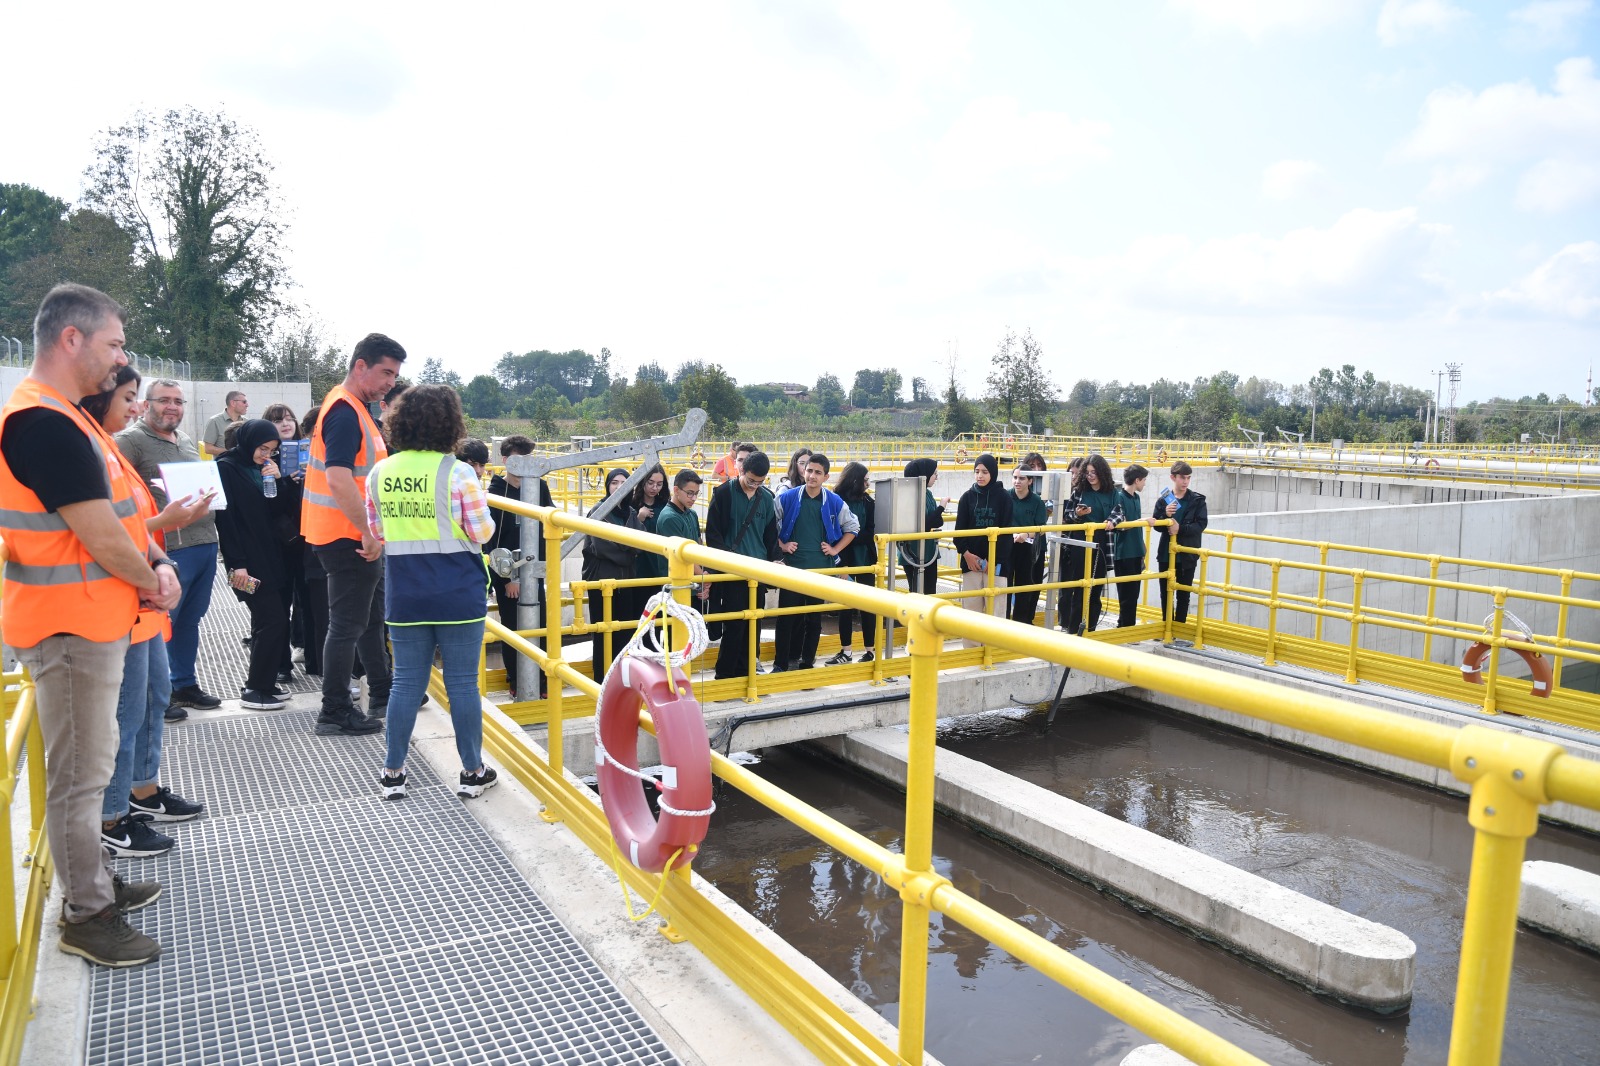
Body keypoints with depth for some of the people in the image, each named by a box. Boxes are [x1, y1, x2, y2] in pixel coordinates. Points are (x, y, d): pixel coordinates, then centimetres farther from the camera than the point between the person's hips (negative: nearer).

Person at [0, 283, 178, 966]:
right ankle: (87, 916, 14)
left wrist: (157, 566, -3)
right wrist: (153, 584, -6)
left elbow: (120, 510, 13)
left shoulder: (65, 417, 12)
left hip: (94, 621, 11)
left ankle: (95, 883, 34)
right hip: (71, 627, -10)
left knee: (89, 764, 20)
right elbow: (99, 535, -23)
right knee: (80, 773, 1)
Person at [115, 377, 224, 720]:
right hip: (168, 547, -8)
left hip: (205, 542, 8)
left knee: (190, 620, 16)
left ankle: (185, 684, 28)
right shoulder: (130, 440, -6)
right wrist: (158, 505, -23)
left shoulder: (187, 441, 19)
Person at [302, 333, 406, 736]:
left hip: (360, 537, 10)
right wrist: (369, 533, -25)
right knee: (348, 625, -1)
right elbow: (339, 481, -30)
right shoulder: (345, 413, -20)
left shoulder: (353, 407, 13)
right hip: (349, 538, -10)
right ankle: (335, 713, 10)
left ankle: (382, 693, 33)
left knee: (372, 616, 20)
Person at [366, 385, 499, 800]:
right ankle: (472, 772, 17)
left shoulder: (379, 473, 1)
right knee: (462, 683, 6)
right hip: (458, 594, -4)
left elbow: (376, 532, 11)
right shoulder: (457, 473, -13)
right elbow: (481, 532, -10)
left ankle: (392, 773, 22)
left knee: (407, 682, 13)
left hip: (404, 595, 4)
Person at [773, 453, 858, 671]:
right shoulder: (787, 498, -4)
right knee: (787, 617, -1)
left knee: (814, 618, 8)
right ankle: (782, 663, 9)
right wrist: (781, 545, 0)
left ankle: (807, 662, 20)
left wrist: (836, 549, 6)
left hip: (821, 569, 1)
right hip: (792, 567, -1)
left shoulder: (834, 502, 0)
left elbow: (853, 527, 13)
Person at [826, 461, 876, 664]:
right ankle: (845, 651, 18)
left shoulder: (867, 501, -2)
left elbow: (869, 533, -8)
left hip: (865, 560, 1)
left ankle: (870, 650, 15)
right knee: (846, 605, 8)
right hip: (845, 560, -1)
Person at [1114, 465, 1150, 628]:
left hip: (1136, 553, 8)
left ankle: (1129, 627, 20)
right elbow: (1120, 525, -18)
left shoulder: (1136, 497, 13)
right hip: (1124, 554, -8)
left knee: (1134, 593, 12)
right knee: (1127, 595, -4)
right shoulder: (1119, 497, -12)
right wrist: (1141, 520, -23)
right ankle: (1125, 628, 4)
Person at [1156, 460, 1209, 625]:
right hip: (1166, 554, 2)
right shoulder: (1163, 500, 0)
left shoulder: (1198, 500, -3)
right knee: (1166, 592, 11)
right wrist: (1166, 515, -22)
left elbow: (1201, 524, -10)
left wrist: (1180, 528, -22)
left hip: (1187, 555, -1)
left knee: (1183, 594, 6)